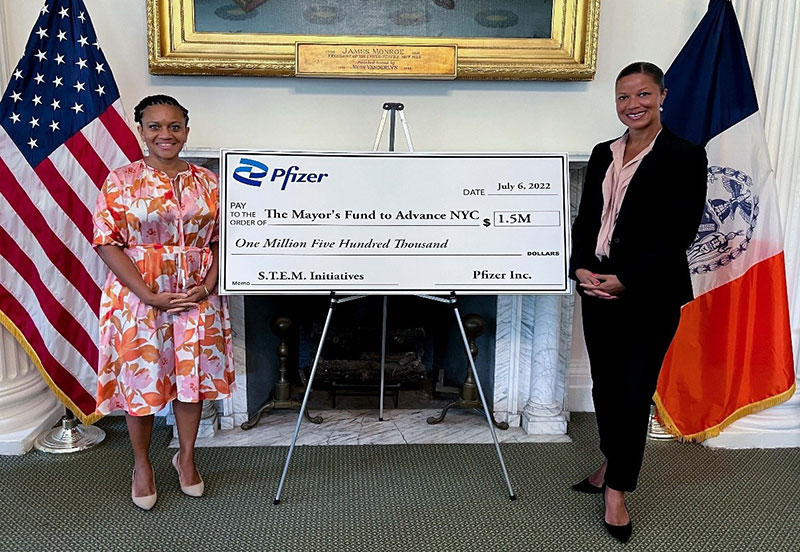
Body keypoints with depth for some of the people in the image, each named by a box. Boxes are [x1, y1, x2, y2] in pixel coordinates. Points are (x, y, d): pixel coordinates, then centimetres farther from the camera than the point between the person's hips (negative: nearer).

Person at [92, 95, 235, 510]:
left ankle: (186, 456, 32)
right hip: (138, 296, -2)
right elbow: (106, 242, -8)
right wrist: (149, 295, -16)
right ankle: (142, 465, 29)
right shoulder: (121, 180, -3)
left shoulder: (207, 181, 5)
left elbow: (223, 238, 6)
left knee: (192, 374, 10)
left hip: (197, 297, 2)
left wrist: (209, 284, -9)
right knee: (141, 377, 7)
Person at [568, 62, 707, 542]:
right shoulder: (603, 154, 12)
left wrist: (626, 280, -17)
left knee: (635, 390, 1)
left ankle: (617, 489, 14)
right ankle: (612, 465, 34)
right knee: (605, 384, 14)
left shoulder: (685, 156, -6)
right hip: (598, 288, 5)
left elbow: (680, 233, -12)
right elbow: (585, 219, 11)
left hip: (651, 293, -5)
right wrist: (581, 267, -7)